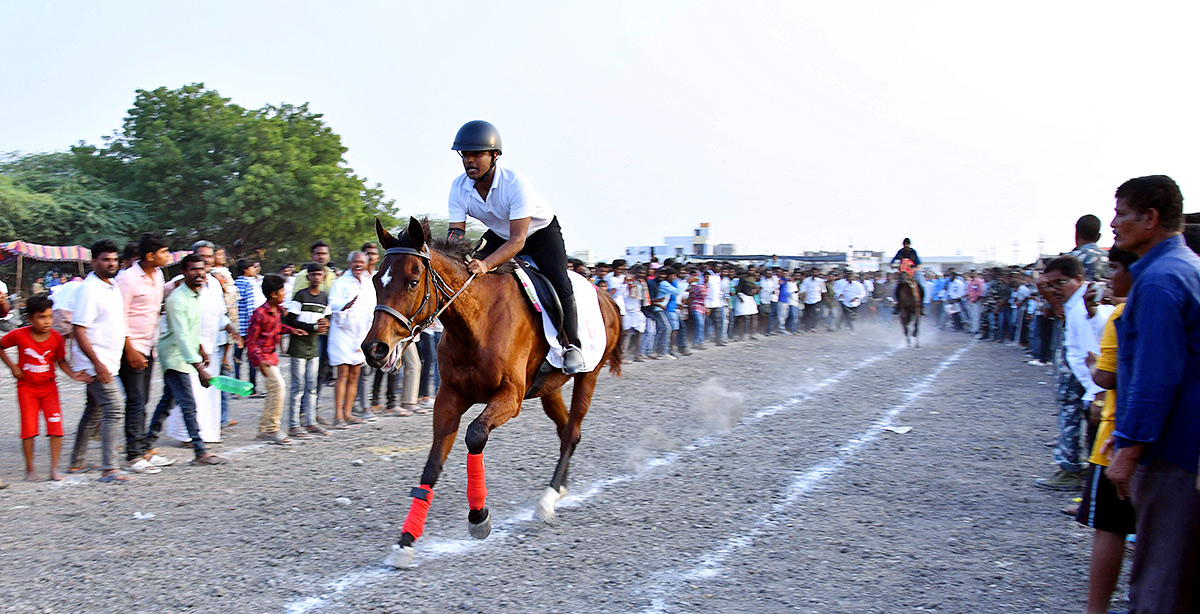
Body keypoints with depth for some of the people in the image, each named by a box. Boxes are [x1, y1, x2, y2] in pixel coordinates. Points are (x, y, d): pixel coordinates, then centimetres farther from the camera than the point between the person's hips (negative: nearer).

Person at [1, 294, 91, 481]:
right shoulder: (19, 336, -13)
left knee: (56, 425, -8)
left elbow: (61, 360, 2)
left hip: (49, 386, 1)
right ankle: (29, 468, 10)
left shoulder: (56, 338, -9)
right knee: (29, 428, -3)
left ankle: (54, 468, -1)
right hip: (26, 388, -1)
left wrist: (73, 374, -14)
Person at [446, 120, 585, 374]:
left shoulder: (516, 184, -37)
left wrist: (487, 264, -57)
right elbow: (456, 233, -20)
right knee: (469, 272, -12)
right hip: (498, 235, 5)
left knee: (559, 283, -26)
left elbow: (517, 240, -41)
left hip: (541, 231, -5)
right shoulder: (459, 188, -21)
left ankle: (571, 346, -15)